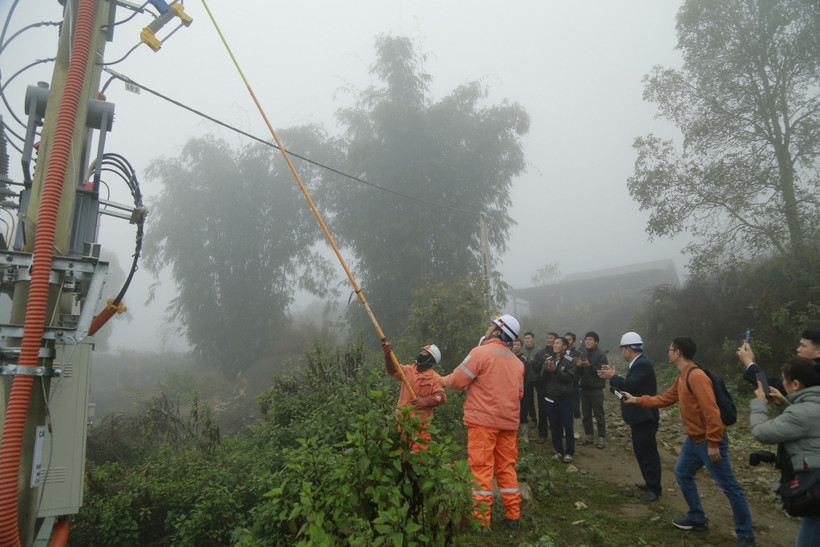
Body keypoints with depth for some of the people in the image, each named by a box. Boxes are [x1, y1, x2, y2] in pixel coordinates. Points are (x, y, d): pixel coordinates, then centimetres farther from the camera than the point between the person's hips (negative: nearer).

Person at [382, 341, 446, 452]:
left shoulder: (434, 377, -2)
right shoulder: (409, 370, 9)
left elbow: (441, 397, -7)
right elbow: (394, 370, -8)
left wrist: (425, 401, -22)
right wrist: (388, 355, -27)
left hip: (420, 421, -3)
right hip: (403, 419, 4)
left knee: (418, 453, 0)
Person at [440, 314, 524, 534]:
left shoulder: (481, 352, -10)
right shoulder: (517, 361, 11)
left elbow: (457, 381, -9)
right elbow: (519, 392, 16)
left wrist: (444, 379, 11)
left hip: (483, 419, -6)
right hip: (508, 422, 6)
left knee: (481, 468, -1)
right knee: (506, 467, 15)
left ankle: (482, 521, 2)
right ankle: (513, 516, 22)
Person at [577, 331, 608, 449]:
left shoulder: (601, 355, -7)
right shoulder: (583, 355, 9)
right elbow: (580, 373, 9)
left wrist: (589, 366, -26)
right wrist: (579, 366, -12)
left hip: (596, 389, -5)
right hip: (584, 389, 5)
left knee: (599, 415, 2)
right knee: (586, 415, 12)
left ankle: (602, 438, 12)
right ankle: (588, 436, 22)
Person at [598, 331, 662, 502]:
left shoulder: (642, 364, -21)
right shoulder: (639, 363, 11)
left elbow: (629, 385, -28)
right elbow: (629, 385, 10)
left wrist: (612, 377, -15)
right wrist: (613, 376, 6)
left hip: (644, 417, -11)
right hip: (639, 416, 11)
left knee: (648, 452, -1)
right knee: (641, 450, 19)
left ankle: (654, 488, 8)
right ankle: (650, 483, 31)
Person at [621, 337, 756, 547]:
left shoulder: (696, 376, -23)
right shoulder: (681, 377, 10)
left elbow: (711, 411, -27)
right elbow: (664, 399, 19)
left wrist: (713, 443, -26)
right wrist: (636, 400, 17)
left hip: (709, 441, -10)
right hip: (694, 439, 10)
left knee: (729, 486, 2)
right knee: (682, 473, 18)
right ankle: (697, 518, 33)